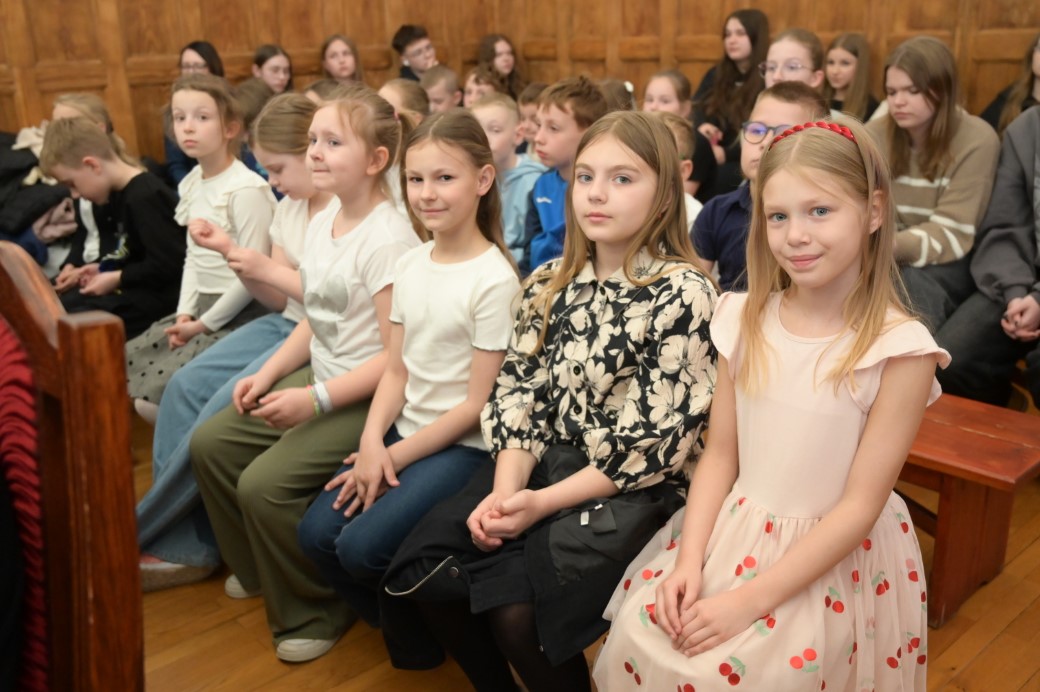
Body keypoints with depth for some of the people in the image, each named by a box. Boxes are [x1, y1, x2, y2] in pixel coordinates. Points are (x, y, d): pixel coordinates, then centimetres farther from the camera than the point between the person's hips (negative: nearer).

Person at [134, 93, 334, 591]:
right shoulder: (289, 208, 11)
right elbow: (279, 298, 11)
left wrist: (268, 269, -18)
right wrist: (234, 255, -5)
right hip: (286, 324, 9)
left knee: (225, 408, -21)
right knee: (186, 386, -7)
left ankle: (139, 534, 0)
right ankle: (180, 544, -3)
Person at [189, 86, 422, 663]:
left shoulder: (388, 238, -20)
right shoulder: (323, 227, 7)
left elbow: (397, 354, -23)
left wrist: (317, 398, -25)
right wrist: (267, 374, 4)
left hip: (366, 397, -9)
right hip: (317, 377, 9)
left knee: (265, 484, -20)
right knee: (210, 443, 7)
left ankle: (316, 611, 5)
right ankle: (258, 569, 29)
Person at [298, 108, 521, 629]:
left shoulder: (494, 279, -16)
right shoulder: (410, 264, 5)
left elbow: (478, 402, -14)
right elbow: (397, 371, 6)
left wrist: (394, 456, -12)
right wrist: (372, 441, -11)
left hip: (464, 445, -6)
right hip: (402, 431, 7)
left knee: (362, 546, -19)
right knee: (316, 533, -5)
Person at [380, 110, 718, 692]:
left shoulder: (684, 293, -11)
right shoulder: (550, 284, 7)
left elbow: (657, 439, -15)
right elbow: (520, 393, 5)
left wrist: (543, 503, -17)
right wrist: (505, 489, -12)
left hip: (631, 490, -5)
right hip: (545, 465, 6)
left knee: (515, 608, -23)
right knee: (422, 572, -9)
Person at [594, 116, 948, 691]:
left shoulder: (899, 349, -15)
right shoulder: (746, 318, -2)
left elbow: (860, 505, -14)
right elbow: (720, 453, 2)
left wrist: (751, 600, -18)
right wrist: (689, 561, -11)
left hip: (833, 557, -4)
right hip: (732, 532, 4)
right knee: (638, 633, -12)